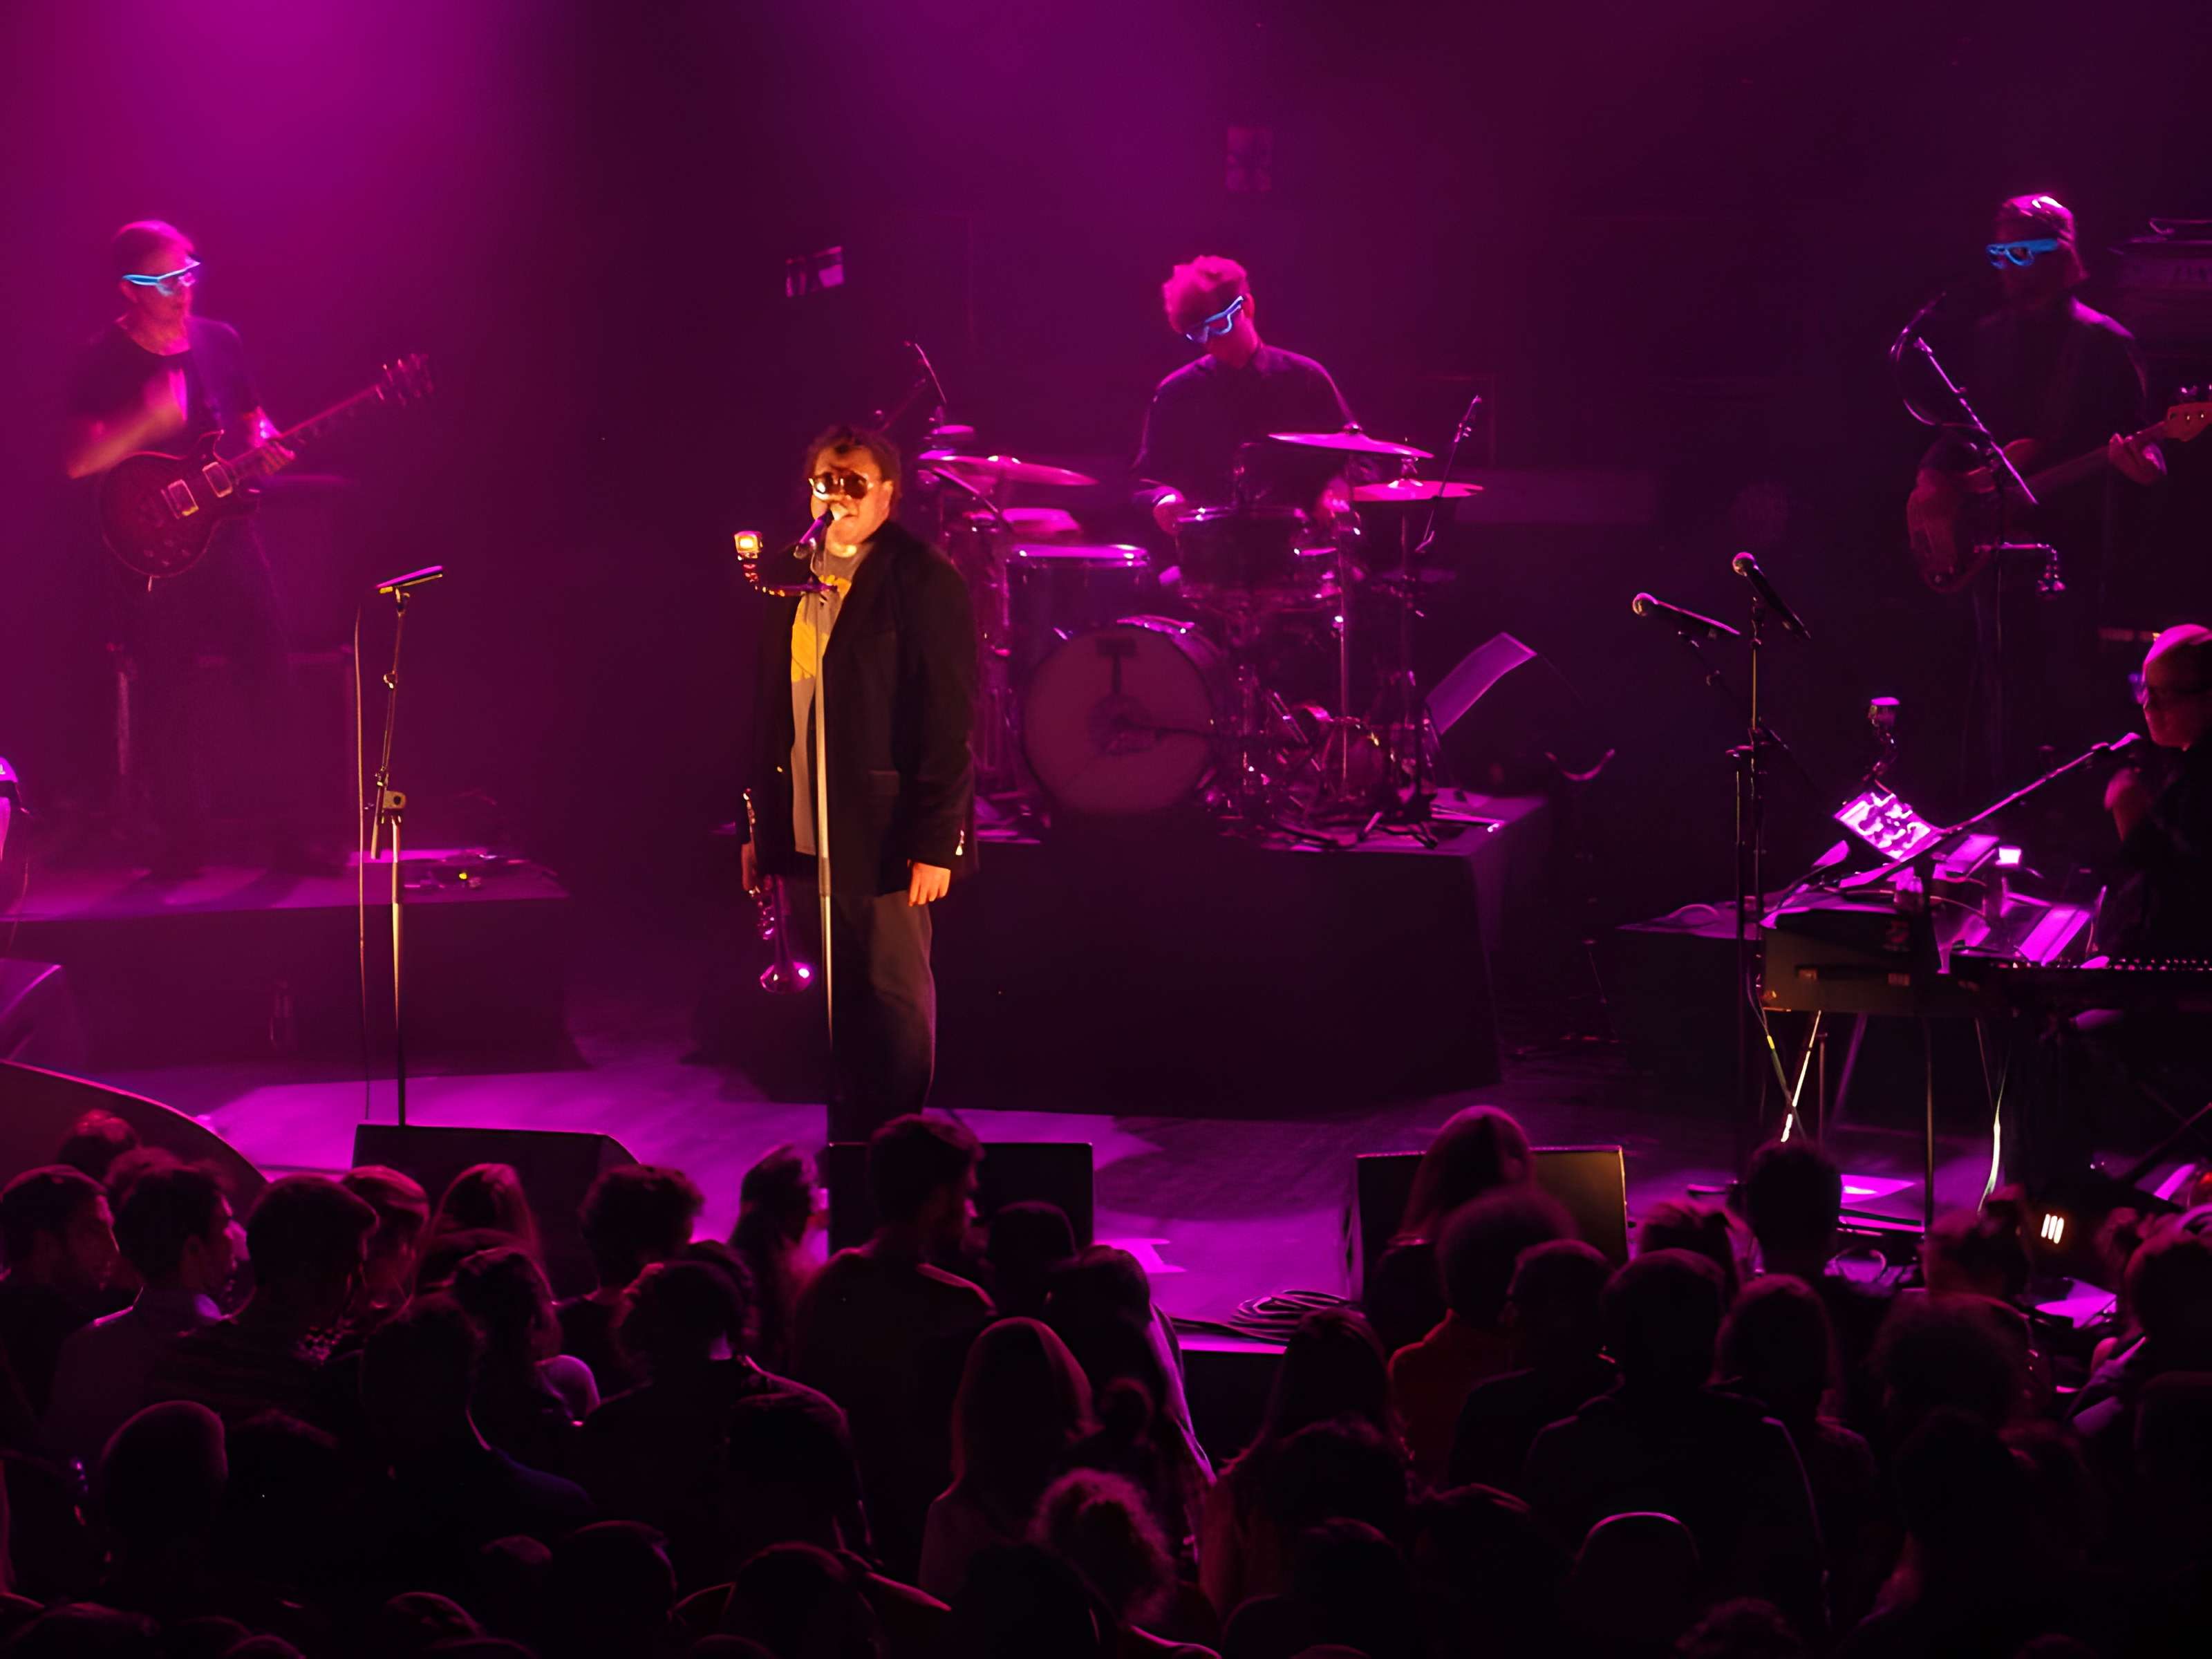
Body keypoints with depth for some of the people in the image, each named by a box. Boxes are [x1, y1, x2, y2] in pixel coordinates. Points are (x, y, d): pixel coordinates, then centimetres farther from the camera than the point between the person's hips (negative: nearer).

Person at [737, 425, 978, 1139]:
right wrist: (756, 825, 12)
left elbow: (950, 723, -11)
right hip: (806, 835, 6)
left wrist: (935, 844, -15)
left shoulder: (923, 583, -8)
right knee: (835, 1004, 10)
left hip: (884, 837, -5)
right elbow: (770, 706, 14)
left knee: (895, 1003, 1)